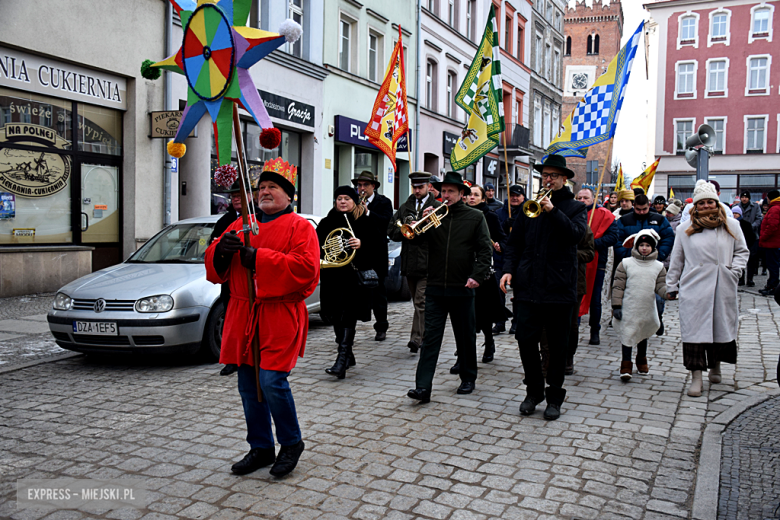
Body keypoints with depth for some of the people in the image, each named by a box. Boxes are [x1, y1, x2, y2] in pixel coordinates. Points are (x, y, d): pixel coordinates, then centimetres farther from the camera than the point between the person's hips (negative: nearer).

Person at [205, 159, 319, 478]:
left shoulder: (300, 227, -1)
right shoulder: (241, 226, 16)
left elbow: (306, 268, -17)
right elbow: (214, 269, 14)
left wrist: (259, 258, -18)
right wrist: (220, 251, -10)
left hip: (280, 317, -6)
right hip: (243, 316, 6)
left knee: (272, 380, -13)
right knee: (248, 385, 10)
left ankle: (291, 443, 10)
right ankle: (260, 448, 25)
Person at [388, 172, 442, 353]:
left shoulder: (438, 207, -1)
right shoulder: (404, 207, 15)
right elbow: (392, 231, 9)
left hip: (427, 263, -6)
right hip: (409, 262, 6)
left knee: (421, 302, -12)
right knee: (418, 302, 15)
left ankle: (417, 339, -13)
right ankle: (426, 336, 27)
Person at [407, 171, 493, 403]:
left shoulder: (475, 217, 3)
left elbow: (485, 249, -1)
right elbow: (415, 237, 3)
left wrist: (477, 275, -14)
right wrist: (422, 221, -14)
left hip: (462, 288, -1)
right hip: (435, 288, 1)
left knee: (466, 337, 12)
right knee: (430, 338, -4)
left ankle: (468, 378, 30)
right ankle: (423, 387, -5)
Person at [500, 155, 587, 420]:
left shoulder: (575, 208, 6)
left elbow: (575, 235, -14)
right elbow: (514, 241, 12)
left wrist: (553, 211, -19)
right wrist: (508, 269, -3)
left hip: (559, 288, -2)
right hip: (528, 287, 2)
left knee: (557, 346, 7)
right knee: (526, 340, 1)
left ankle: (554, 396, 21)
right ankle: (534, 391, 21)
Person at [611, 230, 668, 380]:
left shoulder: (658, 267, 6)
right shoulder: (626, 263, -2)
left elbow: (660, 287, 3)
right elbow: (618, 286, -2)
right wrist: (616, 306, -8)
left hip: (647, 310, 3)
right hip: (628, 308, -3)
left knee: (643, 335, 18)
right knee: (627, 334, -4)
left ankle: (642, 360, 38)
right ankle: (626, 365, 3)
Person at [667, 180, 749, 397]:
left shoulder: (731, 226, 7)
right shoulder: (685, 229, 5)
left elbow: (742, 252, 16)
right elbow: (676, 260, 10)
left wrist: (734, 270, -2)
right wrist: (672, 286, 10)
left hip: (723, 289, 1)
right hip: (694, 289, -1)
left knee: (722, 328, 11)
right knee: (694, 330, -5)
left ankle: (715, 365, 37)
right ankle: (696, 377, 0)